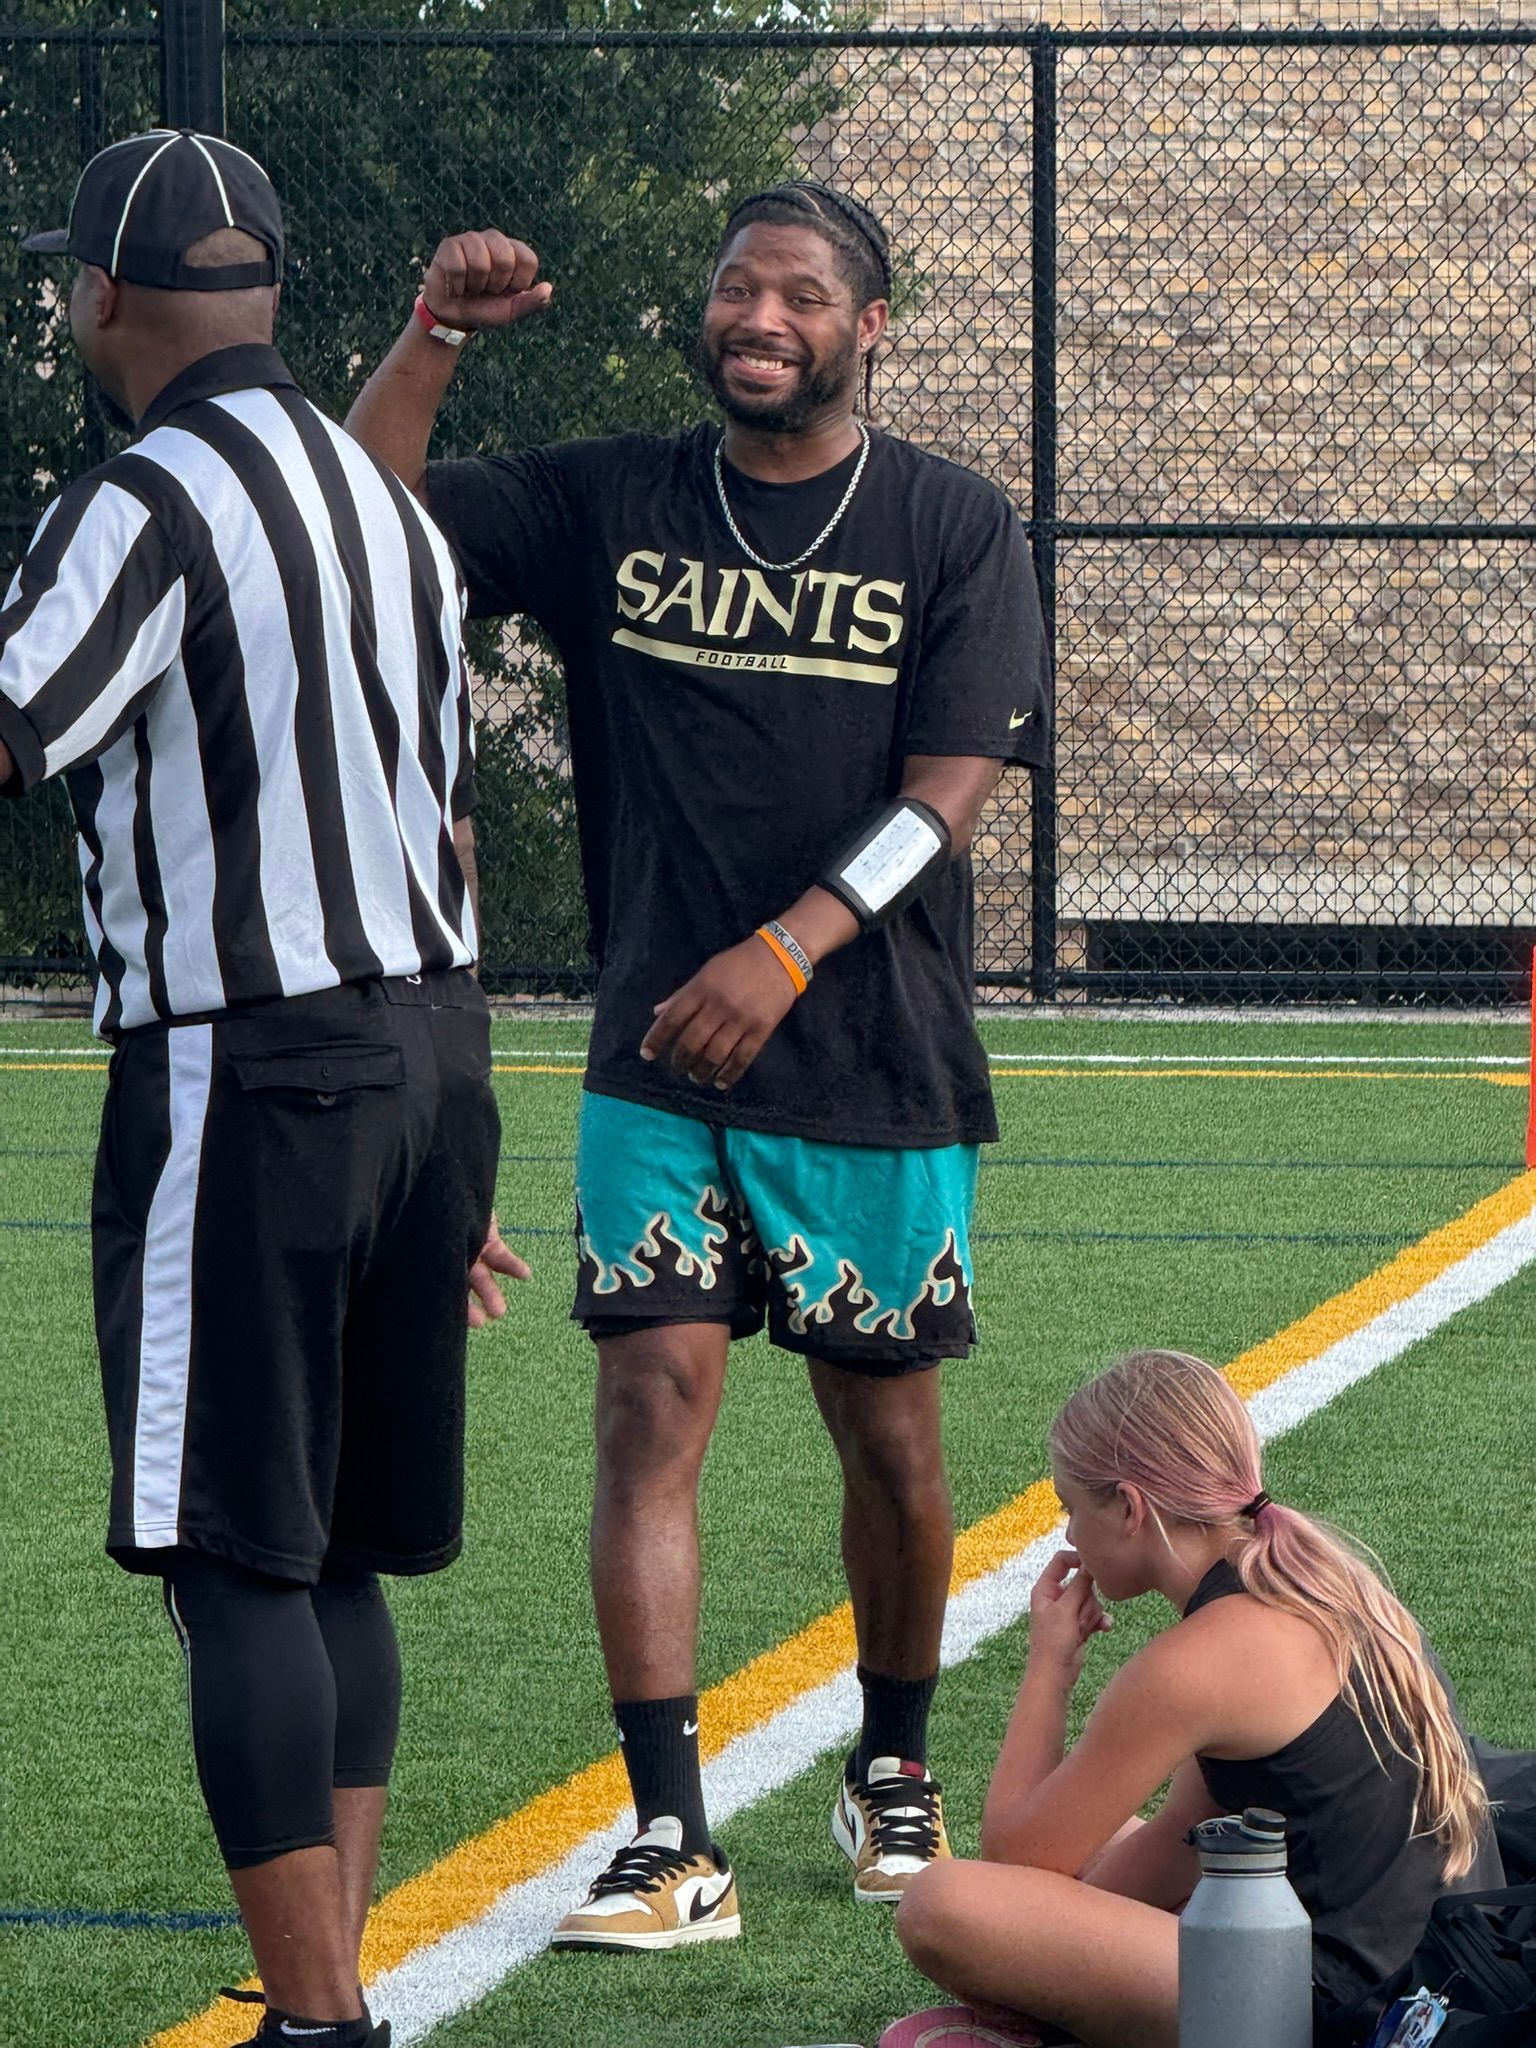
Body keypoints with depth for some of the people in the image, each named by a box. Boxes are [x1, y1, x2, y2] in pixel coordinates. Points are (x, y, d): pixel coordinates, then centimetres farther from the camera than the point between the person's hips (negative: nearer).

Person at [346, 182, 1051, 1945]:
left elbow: (948, 789, -10)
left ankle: (893, 1769, 32)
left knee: (887, 1438, 8)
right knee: (651, 1402, -10)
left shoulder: (952, 531, -1)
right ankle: (673, 1848, -11)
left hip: (876, 1072, -1)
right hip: (658, 1067, 1)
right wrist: (434, 339, -10)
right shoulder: (612, 506, 6)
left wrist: (789, 948, -23)